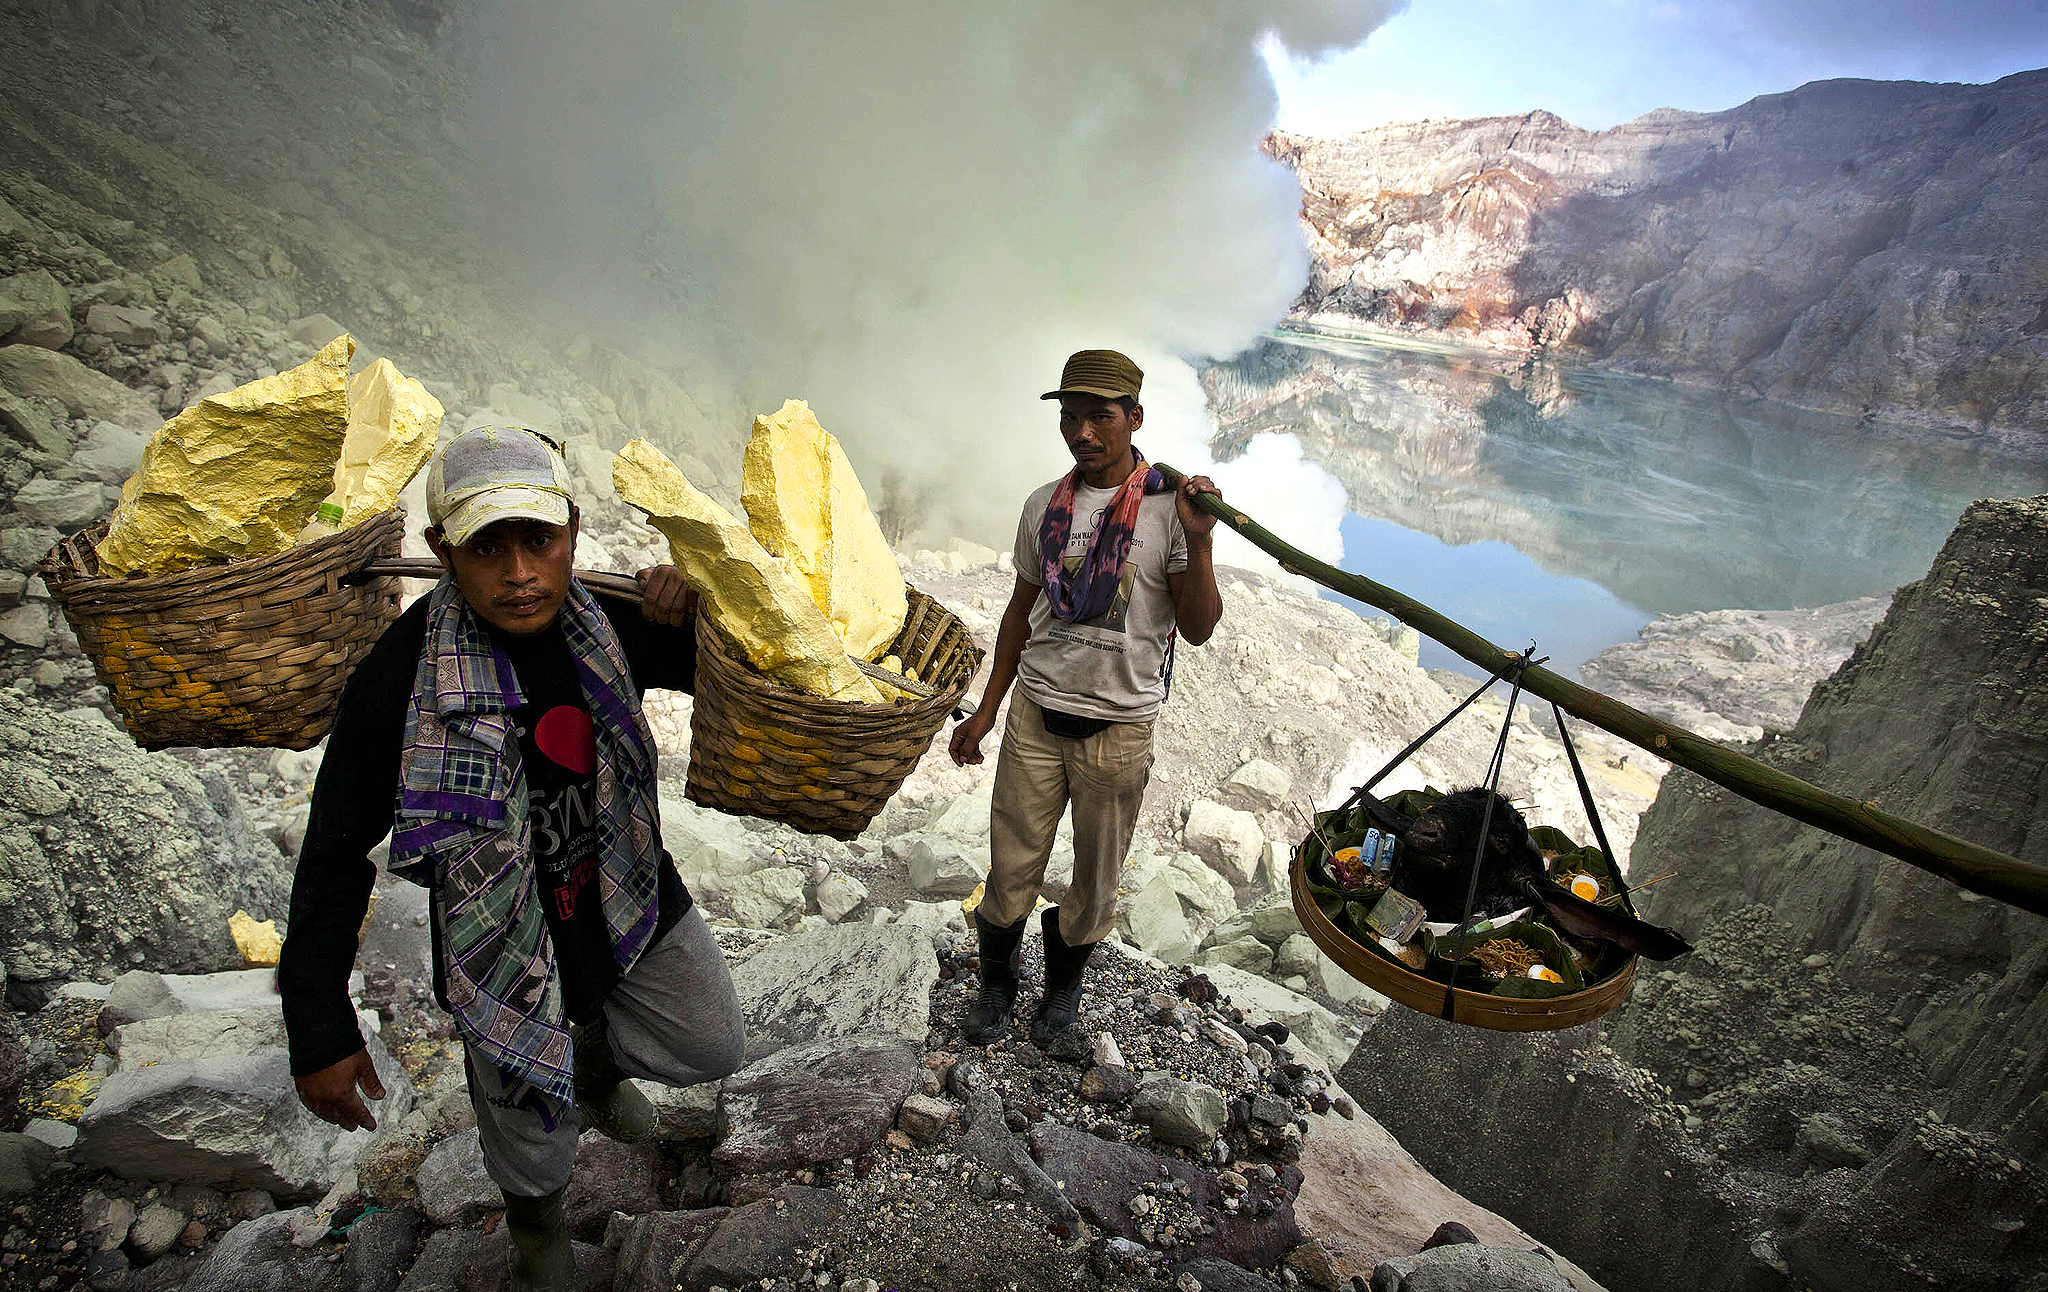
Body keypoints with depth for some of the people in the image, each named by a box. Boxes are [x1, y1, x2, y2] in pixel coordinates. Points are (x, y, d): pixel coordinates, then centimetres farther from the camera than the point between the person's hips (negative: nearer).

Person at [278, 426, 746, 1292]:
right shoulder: (401, 676, -24)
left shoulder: (604, 626, -11)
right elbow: (336, 852, -15)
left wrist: (685, 619, -18)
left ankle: (596, 1059, 50)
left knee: (715, 1049, 18)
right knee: (532, 1147, 15)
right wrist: (319, 1032, -12)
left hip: (635, 899, 4)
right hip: (509, 945, -4)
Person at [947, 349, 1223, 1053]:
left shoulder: (1168, 506, -7)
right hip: (1035, 713, 3)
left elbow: (1198, 630, -7)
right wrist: (987, 709, 14)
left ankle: (1063, 986, 39)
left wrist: (1197, 541, -22)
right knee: (1011, 869, 10)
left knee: (1096, 880, 13)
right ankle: (996, 982, 36)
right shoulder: (1044, 506, 4)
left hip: (1117, 729, -2)